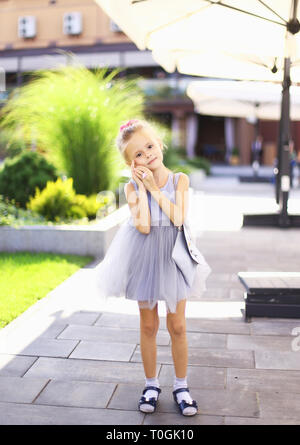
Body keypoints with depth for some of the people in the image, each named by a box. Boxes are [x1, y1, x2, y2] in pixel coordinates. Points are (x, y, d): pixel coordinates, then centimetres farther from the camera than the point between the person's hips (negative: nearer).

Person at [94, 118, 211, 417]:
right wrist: (142, 187, -17)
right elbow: (143, 226, -21)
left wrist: (154, 188, -18)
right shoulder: (132, 187, -8)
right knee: (148, 326, 12)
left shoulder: (179, 180, -6)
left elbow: (178, 219, -19)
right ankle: (151, 384, 30)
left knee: (177, 327, 8)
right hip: (144, 258, 0)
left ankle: (181, 385, 26)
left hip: (173, 257, 0)